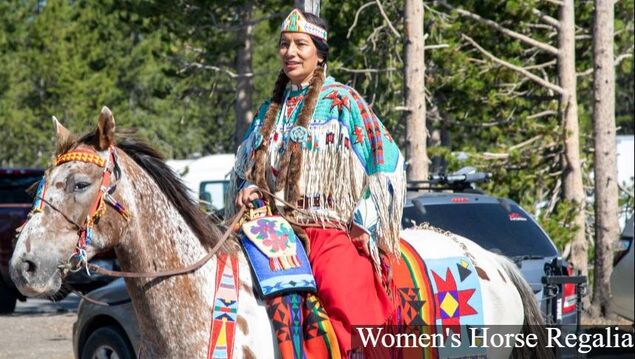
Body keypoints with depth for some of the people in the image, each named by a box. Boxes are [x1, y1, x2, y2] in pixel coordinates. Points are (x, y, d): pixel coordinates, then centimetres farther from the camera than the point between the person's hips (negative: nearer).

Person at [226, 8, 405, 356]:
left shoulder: (342, 102, 2)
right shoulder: (271, 109, 18)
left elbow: (385, 162, 0)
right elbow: (245, 164, 27)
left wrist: (365, 223, -6)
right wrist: (247, 188, 4)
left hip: (332, 228, -6)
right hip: (278, 230, 6)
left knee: (346, 299, -27)